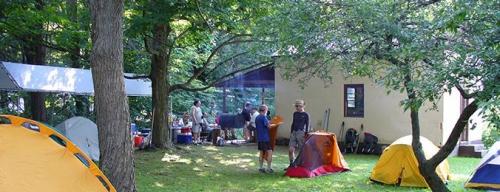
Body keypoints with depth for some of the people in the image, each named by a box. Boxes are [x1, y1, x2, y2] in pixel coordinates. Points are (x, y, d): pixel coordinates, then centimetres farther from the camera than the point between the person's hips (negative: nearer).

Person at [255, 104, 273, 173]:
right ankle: (269, 168, -6)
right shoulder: (263, 117, -13)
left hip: (259, 138, 9)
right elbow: (268, 125, -23)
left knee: (262, 153, 13)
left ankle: (261, 168, 14)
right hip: (265, 138, -9)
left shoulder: (257, 118, 13)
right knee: (269, 152, -5)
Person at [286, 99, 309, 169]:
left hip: (301, 133, -5)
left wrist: (306, 134, -9)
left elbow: (307, 125, -2)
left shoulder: (305, 115, -2)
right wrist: (291, 132, 18)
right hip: (294, 133, 5)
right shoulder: (295, 114, 14)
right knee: (290, 149, -2)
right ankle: (292, 164, 10)